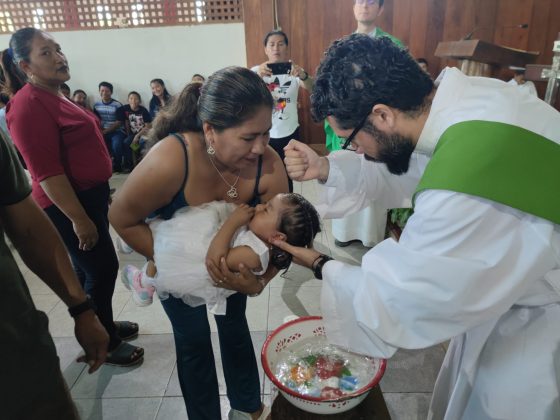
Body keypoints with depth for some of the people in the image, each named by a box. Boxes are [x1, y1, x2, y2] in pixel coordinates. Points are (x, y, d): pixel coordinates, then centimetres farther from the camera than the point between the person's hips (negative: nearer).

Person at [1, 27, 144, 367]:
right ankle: (104, 343, 19)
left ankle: (102, 325, 38)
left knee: (89, 269, 20)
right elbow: (46, 173, -24)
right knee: (102, 269, 0)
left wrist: (101, 194, 22)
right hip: (68, 203, -10)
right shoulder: (29, 106, -20)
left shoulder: (51, 97, 12)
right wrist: (79, 219, -24)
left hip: (87, 195, 10)